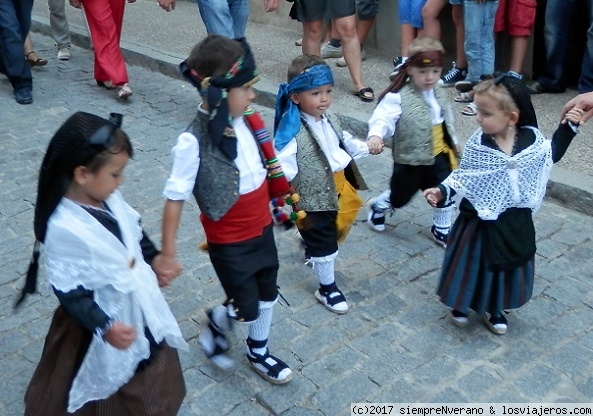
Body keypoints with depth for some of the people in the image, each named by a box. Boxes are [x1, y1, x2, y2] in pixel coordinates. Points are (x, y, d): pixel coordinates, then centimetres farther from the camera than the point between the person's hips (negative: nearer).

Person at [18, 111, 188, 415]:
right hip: (106, 318, -7)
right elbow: (69, 291, -26)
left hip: (139, 307, 7)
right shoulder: (64, 229, -32)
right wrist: (104, 327, -31)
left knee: (150, 380, 30)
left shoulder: (110, 199, -9)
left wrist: (154, 259, 8)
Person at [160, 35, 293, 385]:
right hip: (229, 242, -6)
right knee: (246, 309, 6)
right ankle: (216, 325, 41)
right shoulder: (193, 142, -27)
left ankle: (259, 352, 47)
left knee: (267, 294, 21)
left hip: (262, 228, 7)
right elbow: (175, 198, -22)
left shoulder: (243, 121, -7)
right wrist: (167, 254, -18)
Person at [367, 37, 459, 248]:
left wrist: (453, 148, 25)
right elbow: (384, 117, -34)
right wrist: (376, 135, -55)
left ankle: (441, 230, 34)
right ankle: (378, 207, 48)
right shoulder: (398, 97, -21)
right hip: (410, 159, -5)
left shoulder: (440, 96, 2)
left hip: (439, 157, 5)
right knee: (400, 196, 14)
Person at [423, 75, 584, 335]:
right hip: (482, 220, -2)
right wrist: (442, 191, -22)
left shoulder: (532, 138, -11)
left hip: (516, 222, 3)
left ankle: (494, 308, 41)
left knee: (507, 264, 18)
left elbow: (551, 155, 9)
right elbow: (463, 177, -8)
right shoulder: (477, 146, -17)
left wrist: (568, 127, 1)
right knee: (474, 263, 12)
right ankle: (461, 303, 38)